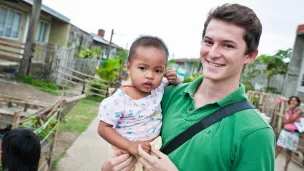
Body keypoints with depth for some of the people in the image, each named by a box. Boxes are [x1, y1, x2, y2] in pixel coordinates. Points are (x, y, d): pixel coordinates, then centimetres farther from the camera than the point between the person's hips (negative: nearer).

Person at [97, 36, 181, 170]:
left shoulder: (159, 86, -9)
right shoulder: (119, 100, -23)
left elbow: (171, 82, 13)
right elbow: (103, 128, -16)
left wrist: (175, 79, -11)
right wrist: (129, 146, -25)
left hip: (154, 146, 4)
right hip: (127, 151, -3)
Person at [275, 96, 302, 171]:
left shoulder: (299, 111, -7)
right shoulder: (287, 110, 5)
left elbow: (290, 119, -19)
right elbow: (285, 121, -5)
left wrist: (291, 110, -14)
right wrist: (294, 120, -19)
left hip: (294, 133, -3)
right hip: (285, 131, 3)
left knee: (289, 151, 9)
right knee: (278, 148, 1)